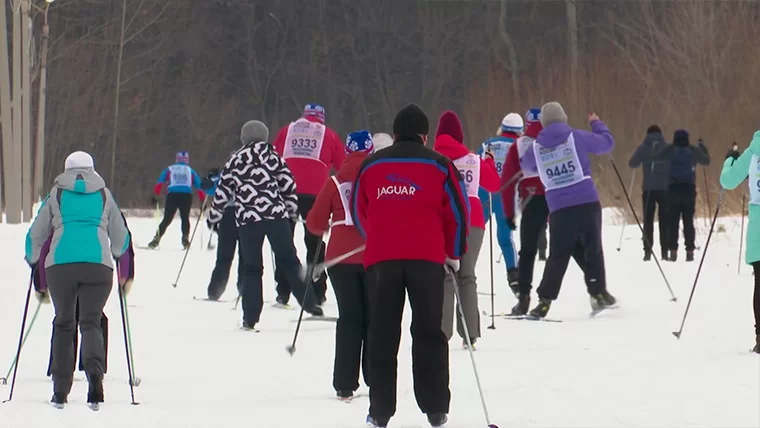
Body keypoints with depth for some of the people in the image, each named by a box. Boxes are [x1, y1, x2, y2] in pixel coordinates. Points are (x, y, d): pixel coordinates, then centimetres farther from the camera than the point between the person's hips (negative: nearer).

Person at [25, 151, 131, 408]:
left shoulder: (56, 194, 16)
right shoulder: (104, 195, 17)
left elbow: (36, 235, 20)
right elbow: (121, 238, 24)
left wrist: (33, 261, 39)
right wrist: (116, 255, 47)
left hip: (60, 264, 0)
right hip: (98, 265, 0)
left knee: (64, 324, 12)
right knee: (91, 322, -1)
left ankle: (60, 391, 9)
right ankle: (94, 369, -31)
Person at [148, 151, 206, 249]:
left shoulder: (169, 169, 19)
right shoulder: (191, 171, 21)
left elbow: (159, 183, 6)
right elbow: (199, 187, 15)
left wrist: (155, 196, 3)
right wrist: (203, 201, 16)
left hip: (172, 195, 0)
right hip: (186, 196, 0)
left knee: (167, 219, 7)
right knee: (185, 218, 16)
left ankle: (156, 239, -4)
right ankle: (185, 239, -2)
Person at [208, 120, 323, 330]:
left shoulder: (234, 161, 7)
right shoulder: (273, 156, 6)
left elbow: (223, 192, 8)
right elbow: (288, 185, 5)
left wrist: (213, 216, 18)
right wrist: (292, 208, 18)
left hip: (247, 219, 0)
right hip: (276, 216, 0)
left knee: (251, 268, 5)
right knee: (289, 260, 10)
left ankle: (250, 317, 1)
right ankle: (309, 303, 7)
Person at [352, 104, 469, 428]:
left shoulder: (371, 166, 12)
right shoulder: (438, 165, 6)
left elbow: (358, 211, 16)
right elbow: (457, 209, 5)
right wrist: (454, 252, 17)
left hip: (381, 257, 1)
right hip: (427, 256, -1)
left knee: (383, 335, 5)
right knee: (428, 333, 3)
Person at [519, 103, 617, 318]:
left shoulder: (536, 147, 6)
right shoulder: (576, 137, -2)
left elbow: (526, 165, 26)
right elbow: (607, 143, 9)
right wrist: (597, 124, 27)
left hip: (559, 207, 2)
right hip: (587, 203, -2)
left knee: (558, 255, 6)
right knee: (592, 248, 10)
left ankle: (545, 300, -2)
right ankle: (598, 292, 7)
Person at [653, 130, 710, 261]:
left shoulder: (669, 150, 1)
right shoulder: (693, 150, 5)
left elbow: (655, 157, 7)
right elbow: (706, 161, 18)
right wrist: (703, 147, 33)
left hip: (674, 188, -1)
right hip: (689, 188, 1)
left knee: (673, 221, 2)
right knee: (688, 221, 3)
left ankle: (673, 251, -4)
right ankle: (690, 251, -2)